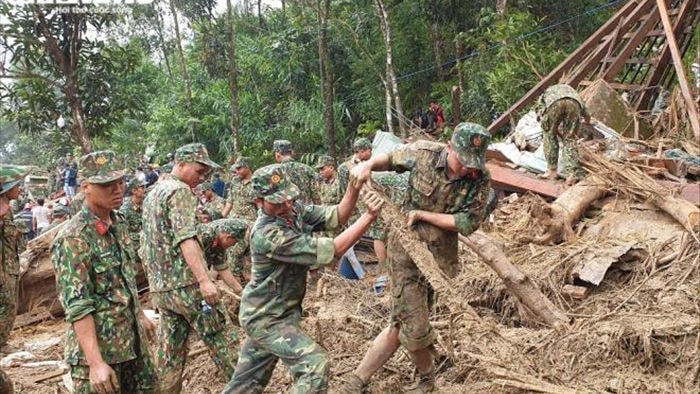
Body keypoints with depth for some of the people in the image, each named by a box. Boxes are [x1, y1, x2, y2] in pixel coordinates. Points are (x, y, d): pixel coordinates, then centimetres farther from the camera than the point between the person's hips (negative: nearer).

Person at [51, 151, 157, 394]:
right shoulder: (73, 238, -19)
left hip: (133, 341, 8)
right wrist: (96, 362, -26)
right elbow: (77, 307, -22)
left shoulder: (119, 226, 5)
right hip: (97, 347, -8)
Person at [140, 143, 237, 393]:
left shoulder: (153, 193, 18)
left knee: (169, 350, 12)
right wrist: (204, 279, -30)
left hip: (160, 286, 8)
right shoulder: (180, 191, -10)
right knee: (217, 338, 1)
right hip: (186, 282, -8)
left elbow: (147, 243, 23)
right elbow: (186, 239, -23)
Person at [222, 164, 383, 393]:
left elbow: (336, 217, -8)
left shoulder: (294, 209, -3)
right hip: (267, 317, -9)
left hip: (268, 313, 9)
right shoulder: (268, 235, -29)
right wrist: (369, 216, -32)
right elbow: (332, 250, -30)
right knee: (315, 364, -19)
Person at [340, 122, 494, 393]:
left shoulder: (480, 179, -11)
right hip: (406, 247, -2)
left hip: (440, 256, 3)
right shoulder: (423, 153, -13)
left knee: (403, 323, 7)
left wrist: (422, 214, -17)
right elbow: (390, 159, 7)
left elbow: (468, 223, -14)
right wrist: (368, 165, -13)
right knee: (413, 325, -4)